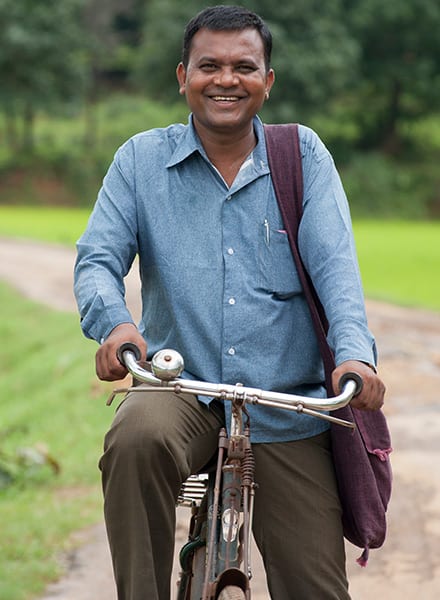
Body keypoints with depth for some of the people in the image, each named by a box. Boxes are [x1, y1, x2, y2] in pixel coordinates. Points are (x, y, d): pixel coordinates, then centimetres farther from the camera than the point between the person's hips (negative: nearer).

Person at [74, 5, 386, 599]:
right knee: (136, 439, -36)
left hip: (287, 406, 1)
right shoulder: (141, 160, 6)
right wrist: (115, 323, -26)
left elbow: (334, 261, -6)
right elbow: (98, 257, -2)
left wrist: (354, 352, -25)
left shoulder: (303, 155, 6)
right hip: (182, 389, 0)